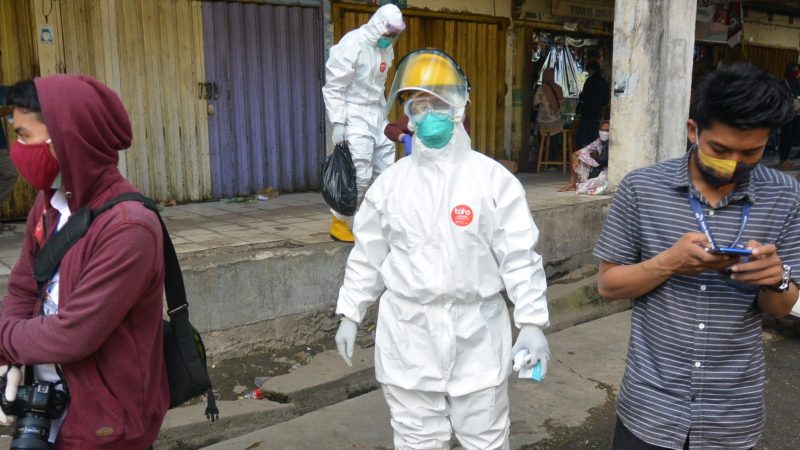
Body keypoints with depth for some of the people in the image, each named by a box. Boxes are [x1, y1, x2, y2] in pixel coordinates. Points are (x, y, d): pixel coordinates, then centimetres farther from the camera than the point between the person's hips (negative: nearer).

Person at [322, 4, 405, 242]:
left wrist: (383, 111, 12)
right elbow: (333, 87, -16)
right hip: (355, 115, -8)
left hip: (377, 114, 8)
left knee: (386, 169, 9)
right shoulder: (352, 45, -16)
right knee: (360, 174, -9)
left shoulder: (385, 48, 7)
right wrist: (338, 122, -19)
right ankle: (338, 222, 7)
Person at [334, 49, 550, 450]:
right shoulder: (390, 182, 3)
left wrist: (532, 322, -9)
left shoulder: (493, 178, -5)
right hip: (409, 334, 2)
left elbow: (519, 256, -5)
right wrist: (350, 315, 10)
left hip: (476, 333, -2)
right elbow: (368, 255, 9)